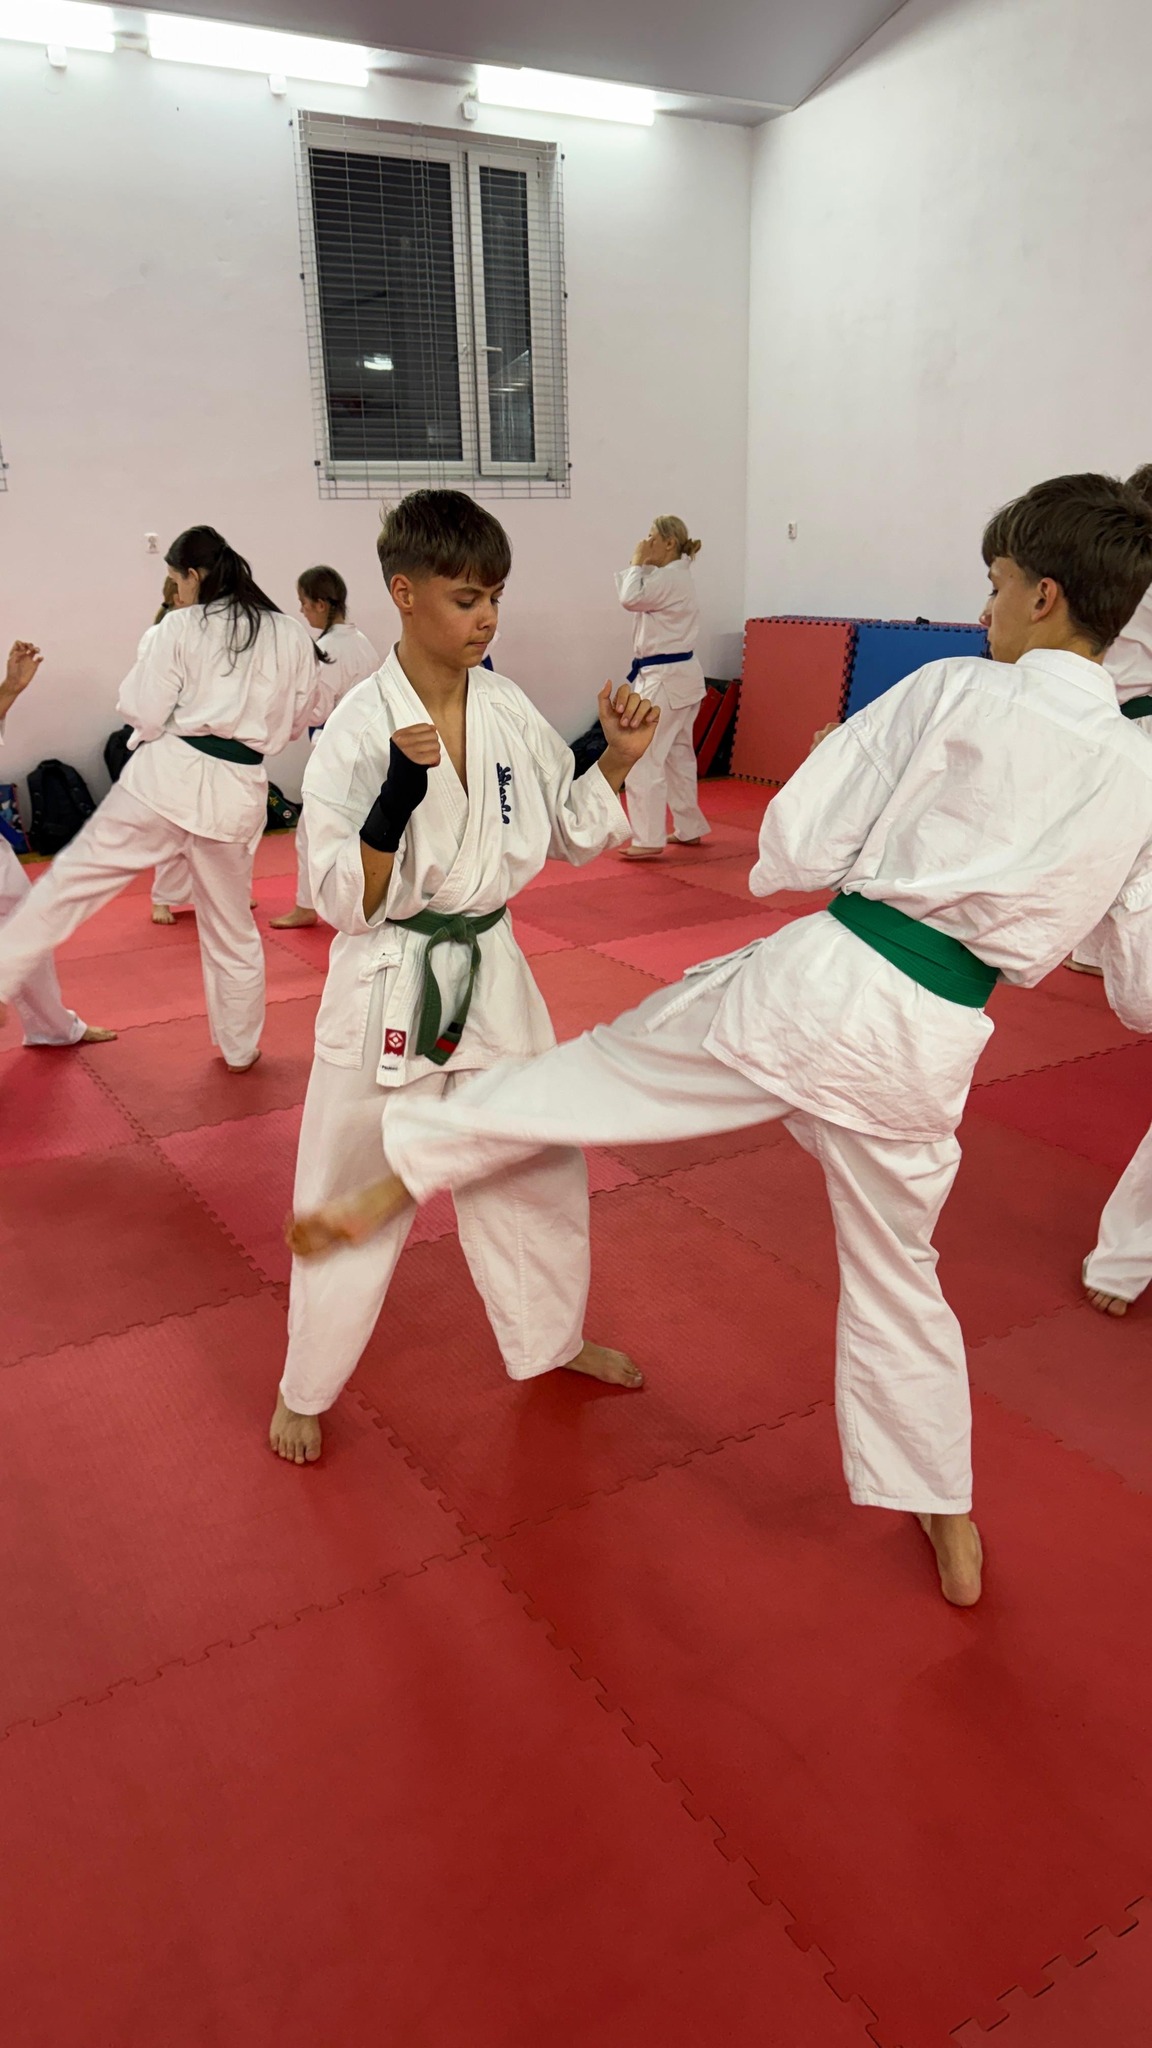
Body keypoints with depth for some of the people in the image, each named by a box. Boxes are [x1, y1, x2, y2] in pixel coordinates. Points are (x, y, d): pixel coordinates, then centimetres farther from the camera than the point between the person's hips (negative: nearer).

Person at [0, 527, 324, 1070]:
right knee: (233, 928, 16)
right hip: (238, 790, 3)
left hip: (168, 774, -3)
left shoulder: (181, 627, -2)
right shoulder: (293, 635, 6)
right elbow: (295, 721, 14)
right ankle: (241, 1048, 28)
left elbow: (144, 715, -4)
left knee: (70, 880, 8)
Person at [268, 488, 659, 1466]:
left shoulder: (509, 708, -1)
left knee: (539, 1167, 19)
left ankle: (553, 1338, 45)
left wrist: (620, 759, -6)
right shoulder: (359, 729, -17)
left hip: (491, 974, 5)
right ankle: (305, 1388, 33)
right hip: (388, 991, -5)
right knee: (355, 1197, 8)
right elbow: (345, 900, -18)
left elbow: (575, 834, 9)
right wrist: (397, 798, -33)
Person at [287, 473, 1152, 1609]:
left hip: (816, 985, -4)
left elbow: (796, 848, -6)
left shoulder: (954, 693, -6)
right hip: (930, 1052, 4)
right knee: (895, 1274, 23)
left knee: (593, 1068, 15)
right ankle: (949, 1532, 39)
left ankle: (381, 1193, 23)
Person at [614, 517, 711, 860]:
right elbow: (636, 597, 20)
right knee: (678, 755, 18)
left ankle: (649, 841, -9)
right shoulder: (674, 577, 15)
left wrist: (638, 562, -12)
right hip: (682, 675, 11)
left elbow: (631, 598, -22)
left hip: (667, 678, -11)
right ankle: (689, 829, 28)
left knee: (643, 758, -10)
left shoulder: (670, 579, -17)